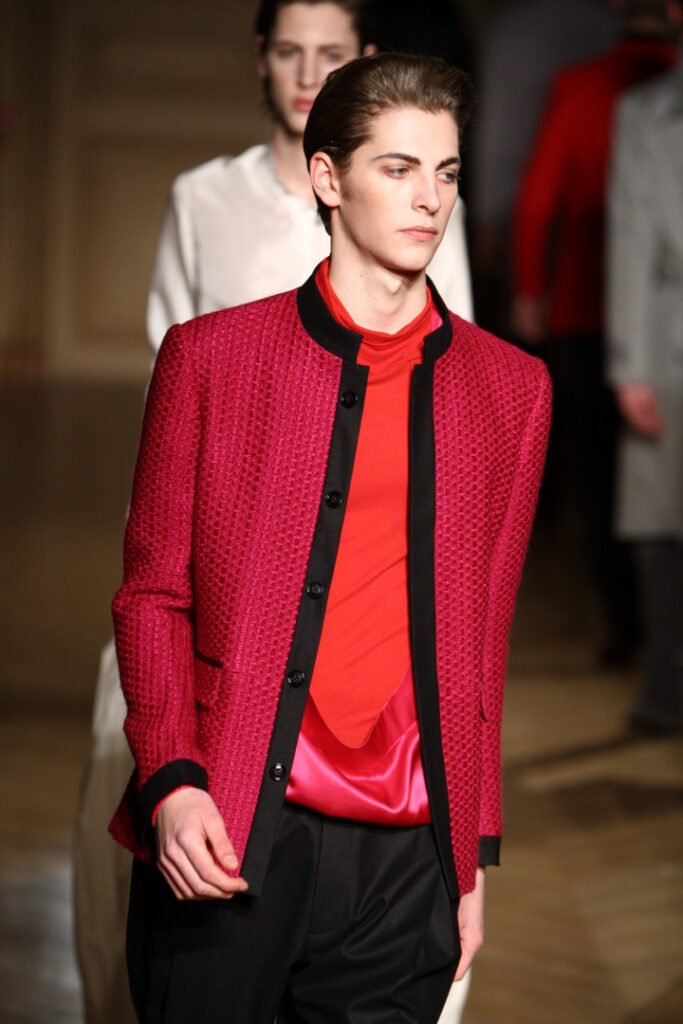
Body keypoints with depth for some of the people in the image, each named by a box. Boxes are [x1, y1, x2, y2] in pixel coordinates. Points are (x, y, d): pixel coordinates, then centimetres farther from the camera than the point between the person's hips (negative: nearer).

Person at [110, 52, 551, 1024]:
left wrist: (475, 853, 11)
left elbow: (484, 636, 13)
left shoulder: (510, 387, 10)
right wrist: (171, 781, -9)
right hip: (223, 844, -2)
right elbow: (151, 594, 5)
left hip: (407, 859, 2)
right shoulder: (210, 354, 4)